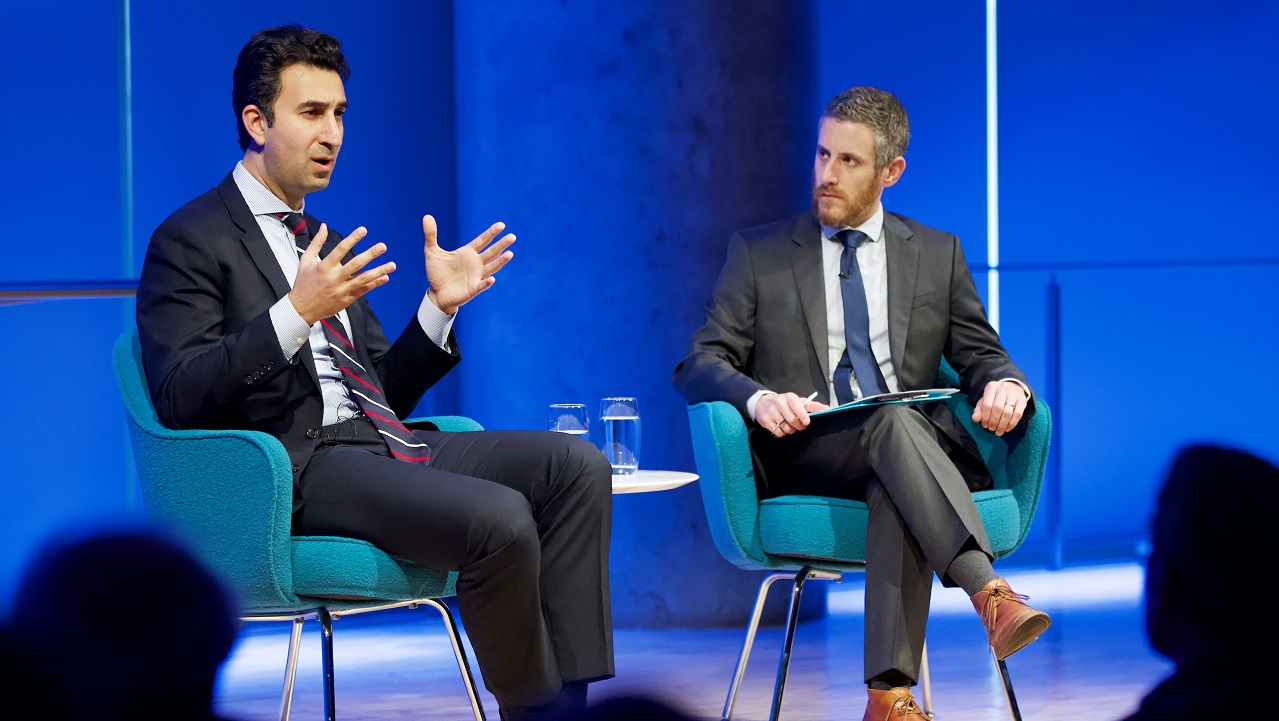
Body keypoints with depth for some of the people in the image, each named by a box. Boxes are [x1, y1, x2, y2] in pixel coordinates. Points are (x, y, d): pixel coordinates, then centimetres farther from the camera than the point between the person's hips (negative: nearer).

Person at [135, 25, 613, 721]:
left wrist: (440, 306, 8)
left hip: (386, 445, 8)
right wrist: (295, 313, -22)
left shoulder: (329, 244, 25)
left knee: (577, 466, -11)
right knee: (499, 520, -29)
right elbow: (181, 399, -13)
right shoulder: (190, 241, 0)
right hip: (297, 465, -8)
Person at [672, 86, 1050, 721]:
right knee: (895, 420, -36)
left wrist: (1006, 384, -10)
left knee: (897, 491, -38)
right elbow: (700, 366, 6)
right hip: (804, 458, -1)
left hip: (916, 449, 1)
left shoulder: (937, 254, 20)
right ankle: (991, 594, -53)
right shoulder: (758, 253, 14)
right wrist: (759, 399, -18)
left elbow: (979, 355, 16)